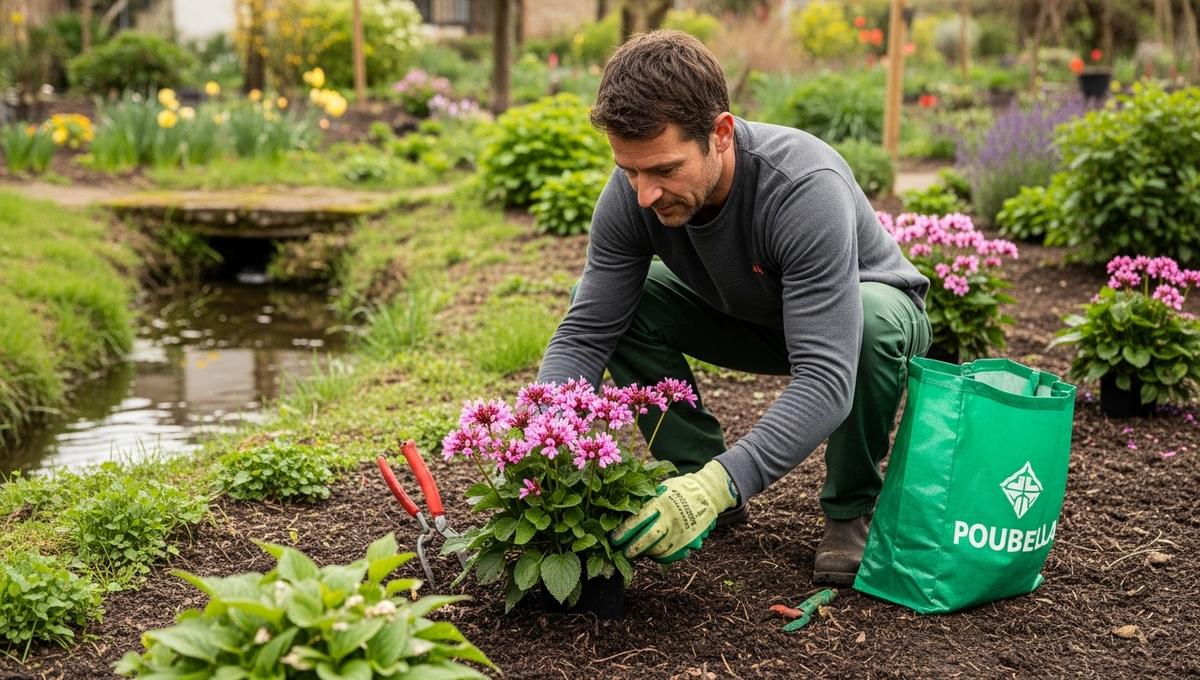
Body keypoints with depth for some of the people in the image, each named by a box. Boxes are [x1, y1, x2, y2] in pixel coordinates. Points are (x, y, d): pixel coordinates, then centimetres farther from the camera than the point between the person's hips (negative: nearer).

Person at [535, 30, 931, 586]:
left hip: (867, 309, -4)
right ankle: (695, 471, -1)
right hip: (750, 320, 4)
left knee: (875, 321, -39)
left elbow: (825, 379, -44)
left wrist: (720, 484, -54)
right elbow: (584, 333, -19)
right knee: (610, 300, -18)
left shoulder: (806, 187, -40)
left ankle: (852, 507, -11)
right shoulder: (631, 191, -24)